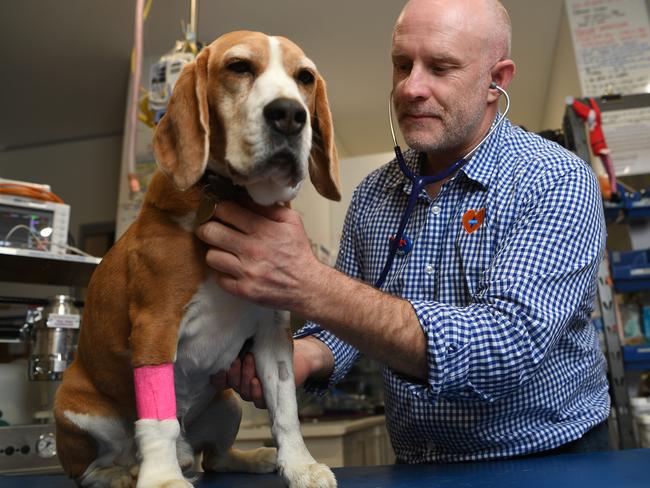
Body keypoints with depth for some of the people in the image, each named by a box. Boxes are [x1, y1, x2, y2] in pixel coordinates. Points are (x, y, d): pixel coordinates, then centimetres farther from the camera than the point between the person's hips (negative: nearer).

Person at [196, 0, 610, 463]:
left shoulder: (558, 181, -14)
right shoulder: (373, 194, 1)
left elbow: (508, 347, -26)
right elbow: (348, 325, 9)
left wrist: (310, 284, -33)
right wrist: (301, 357, -14)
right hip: (416, 464, 5)